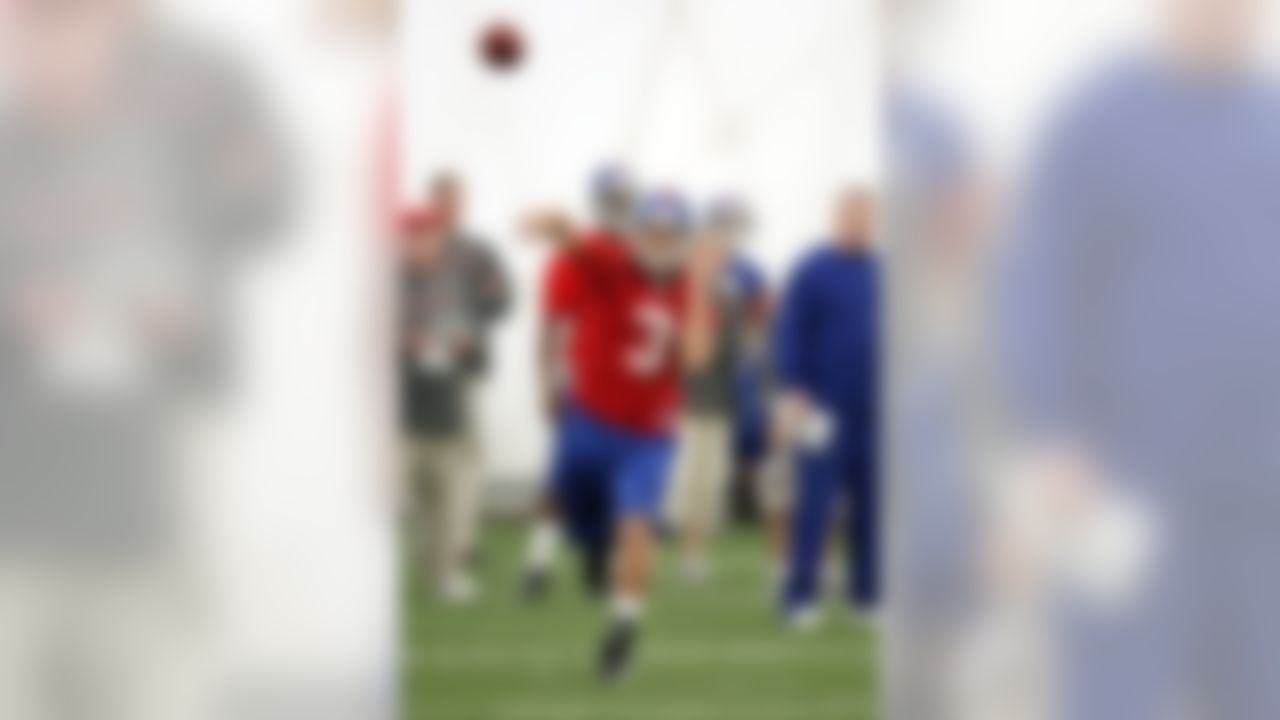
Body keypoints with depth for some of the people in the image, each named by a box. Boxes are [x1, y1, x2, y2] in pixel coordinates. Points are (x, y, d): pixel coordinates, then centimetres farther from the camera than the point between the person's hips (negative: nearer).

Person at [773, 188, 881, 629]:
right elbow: (789, 334, -7)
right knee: (816, 502, -7)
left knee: (870, 501, 7)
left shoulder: (881, 274, 10)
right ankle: (800, 596, -2)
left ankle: (867, 590, 15)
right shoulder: (812, 273, -5)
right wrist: (793, 394, -14)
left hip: (872, 411, 5)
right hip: (824, 409, -5)